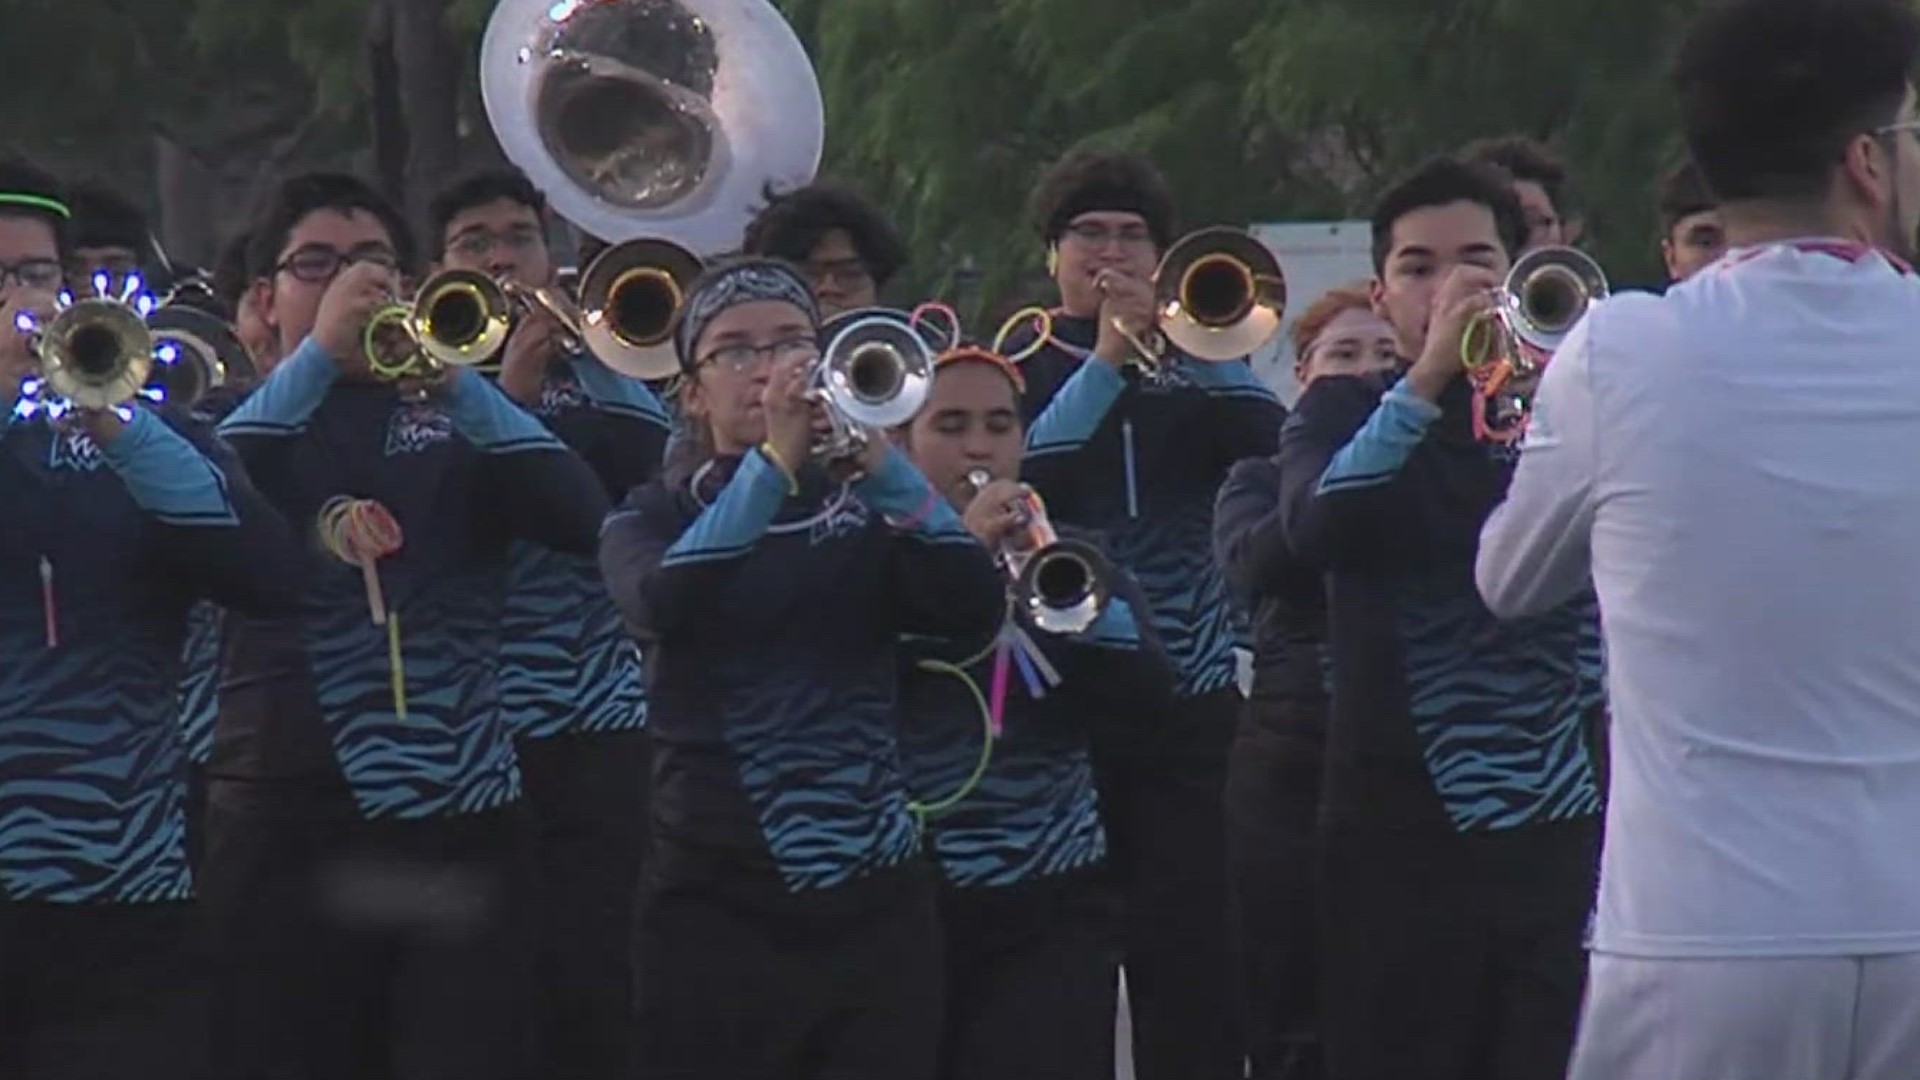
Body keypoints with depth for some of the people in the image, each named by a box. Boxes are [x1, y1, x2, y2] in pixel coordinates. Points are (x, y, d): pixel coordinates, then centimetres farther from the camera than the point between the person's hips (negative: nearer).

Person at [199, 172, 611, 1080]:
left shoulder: (454, 423, 13)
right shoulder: (246, 419, 9)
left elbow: (583, 518, -4)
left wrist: (460, 386, -17)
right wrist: (317, 357, -16)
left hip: (457, 818, 1)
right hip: (290, 824, -1)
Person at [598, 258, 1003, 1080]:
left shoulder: (865, 512, 13)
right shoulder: (654, 518, 7)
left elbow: (973, 610, -7)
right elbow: (663, 605, -17)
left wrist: (879, 460, -17)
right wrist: (772, 462, -23)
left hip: (874, 907, 2)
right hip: (719, 909, -2)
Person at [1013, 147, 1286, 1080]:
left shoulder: (1191, 376, 13)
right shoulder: (1018, 372, 7)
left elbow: (1279, 445, -5)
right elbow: (1015, 478, -13)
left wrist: (1194, 341, -12)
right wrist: (1106, 361, -14)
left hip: (1187, 710, 2)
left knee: (1192, 958, -3)